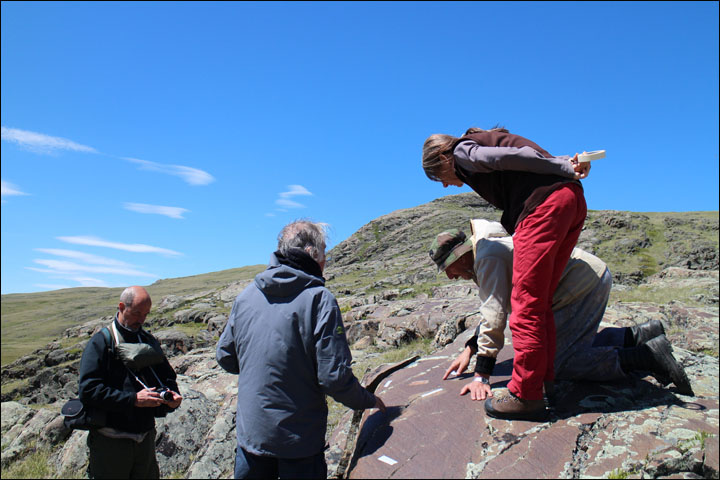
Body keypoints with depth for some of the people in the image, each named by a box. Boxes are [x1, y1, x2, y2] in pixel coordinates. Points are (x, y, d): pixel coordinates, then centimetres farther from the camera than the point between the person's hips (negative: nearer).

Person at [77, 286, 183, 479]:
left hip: (145, 438, 5)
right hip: (111, 441, -5)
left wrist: (171, 395, -7)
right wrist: (133, 399, -24)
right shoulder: (100, 343, -8)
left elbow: (167, 377, 16)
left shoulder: (149, 342, 10)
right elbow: (88, 390, -17)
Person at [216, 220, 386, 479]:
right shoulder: (319, 299, -19)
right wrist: (369, 400, -2)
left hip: (249, 435, 5)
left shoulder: (246, 295, -2)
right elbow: (335, 377, -20)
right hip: (298, 440, -4)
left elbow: (225, 357, 8)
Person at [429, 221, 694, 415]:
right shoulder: (483, 259, 14)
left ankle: (647, 355, -12)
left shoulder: (488, 256, -18)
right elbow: (493, 309, 23)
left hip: (586, 282, -11)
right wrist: (469, 349, 14)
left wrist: (482, 376, -21)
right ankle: (640, 334, 20)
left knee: (553, 364, -14)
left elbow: (494, 316, -24)